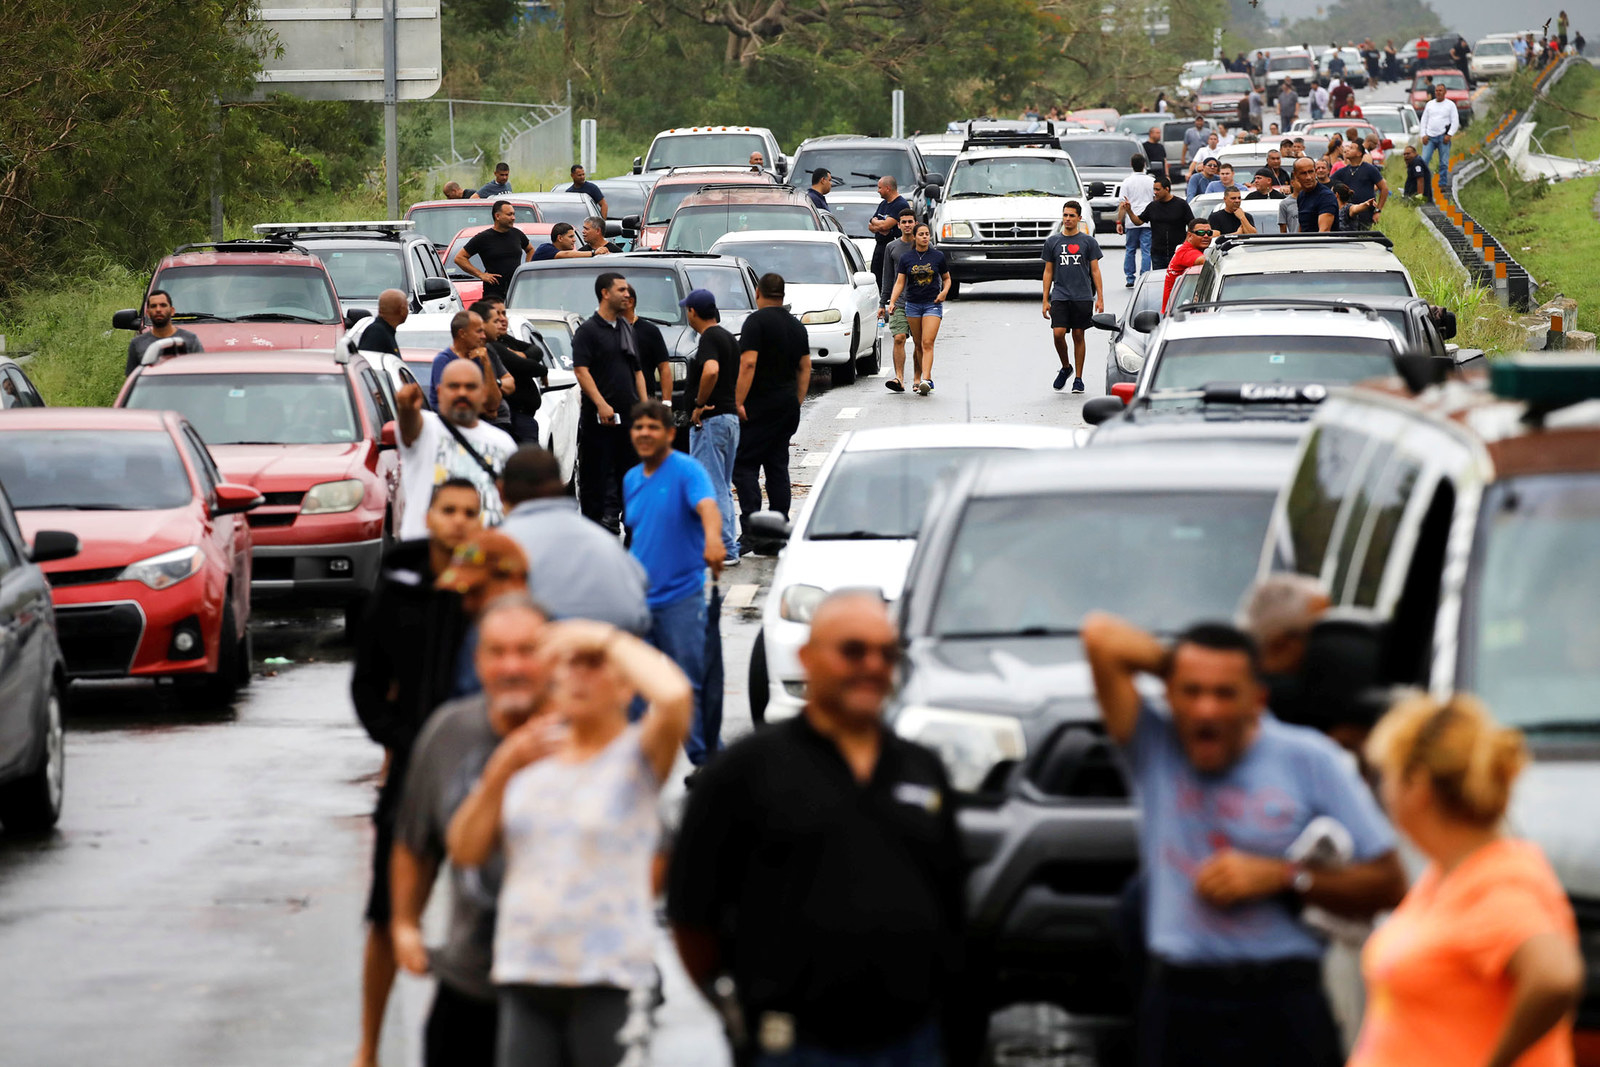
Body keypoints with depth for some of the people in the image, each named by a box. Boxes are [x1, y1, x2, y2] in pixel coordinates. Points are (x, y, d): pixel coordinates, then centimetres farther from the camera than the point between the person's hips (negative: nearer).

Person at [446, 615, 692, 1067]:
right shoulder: (530, 753, 13)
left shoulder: (637, 756, -1)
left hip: (610, 981, -5)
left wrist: (607, 638, -13)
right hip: (524, 976, 5)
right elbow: (465, 851, 8)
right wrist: (501, 772, -7)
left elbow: (673, 696, -25)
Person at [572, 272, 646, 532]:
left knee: (629, 472, 6)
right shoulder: (588, 330, -5)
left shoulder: (627, 329, 18)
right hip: (599, 416, -7)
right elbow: (581, 370, -14)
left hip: (629, 414, 7)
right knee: (596, 474, -3)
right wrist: (601, 404, -22)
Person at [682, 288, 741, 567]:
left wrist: (700, 403, -22)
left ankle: (724, 551, -7)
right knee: (723, 488, 16)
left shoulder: (709, 338, -15)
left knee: (710, 488, -6)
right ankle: (729, 545, 19)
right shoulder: (729, 337, 15)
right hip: (731, 417, 10)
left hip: (710, 419, -10)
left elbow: (711, 370, -33)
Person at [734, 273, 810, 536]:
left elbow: (748, 364, -18)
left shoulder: (757, 321, -10)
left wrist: (738, 403, -18)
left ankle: (751, 530, -19)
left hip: (760, 407, -7)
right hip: (788, 405, 7)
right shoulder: (796, 325, 13)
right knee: (778, 467, 12)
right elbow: (805, 367, 16)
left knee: (744, 466, -6)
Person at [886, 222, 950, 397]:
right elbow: (900, 283, 4)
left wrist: (944, 292, -6)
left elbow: (946, 278, 14)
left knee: (927, 343, -15)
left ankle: (925, 380, -24)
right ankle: (928, 379, 19)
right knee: (918, 345, 7)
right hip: (912, 304, 2)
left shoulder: (938, 256, 2)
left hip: (933, 304, -2)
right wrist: (892, 302, -9)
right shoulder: (906, 258, 4)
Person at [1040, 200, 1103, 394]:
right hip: (1060, 296, 1)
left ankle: (1078, 378, 9)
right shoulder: (1053, 242, 9)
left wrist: (1100, 298, 0)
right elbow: (1048, 272, 12)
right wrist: (1045, 301, 7)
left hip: (1082, 296, -1)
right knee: (1058, 333, -13)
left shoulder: (1088, 242, 5)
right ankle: (1065, 367, 11)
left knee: (1079, 336, 2)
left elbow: (1095, 271, 6)